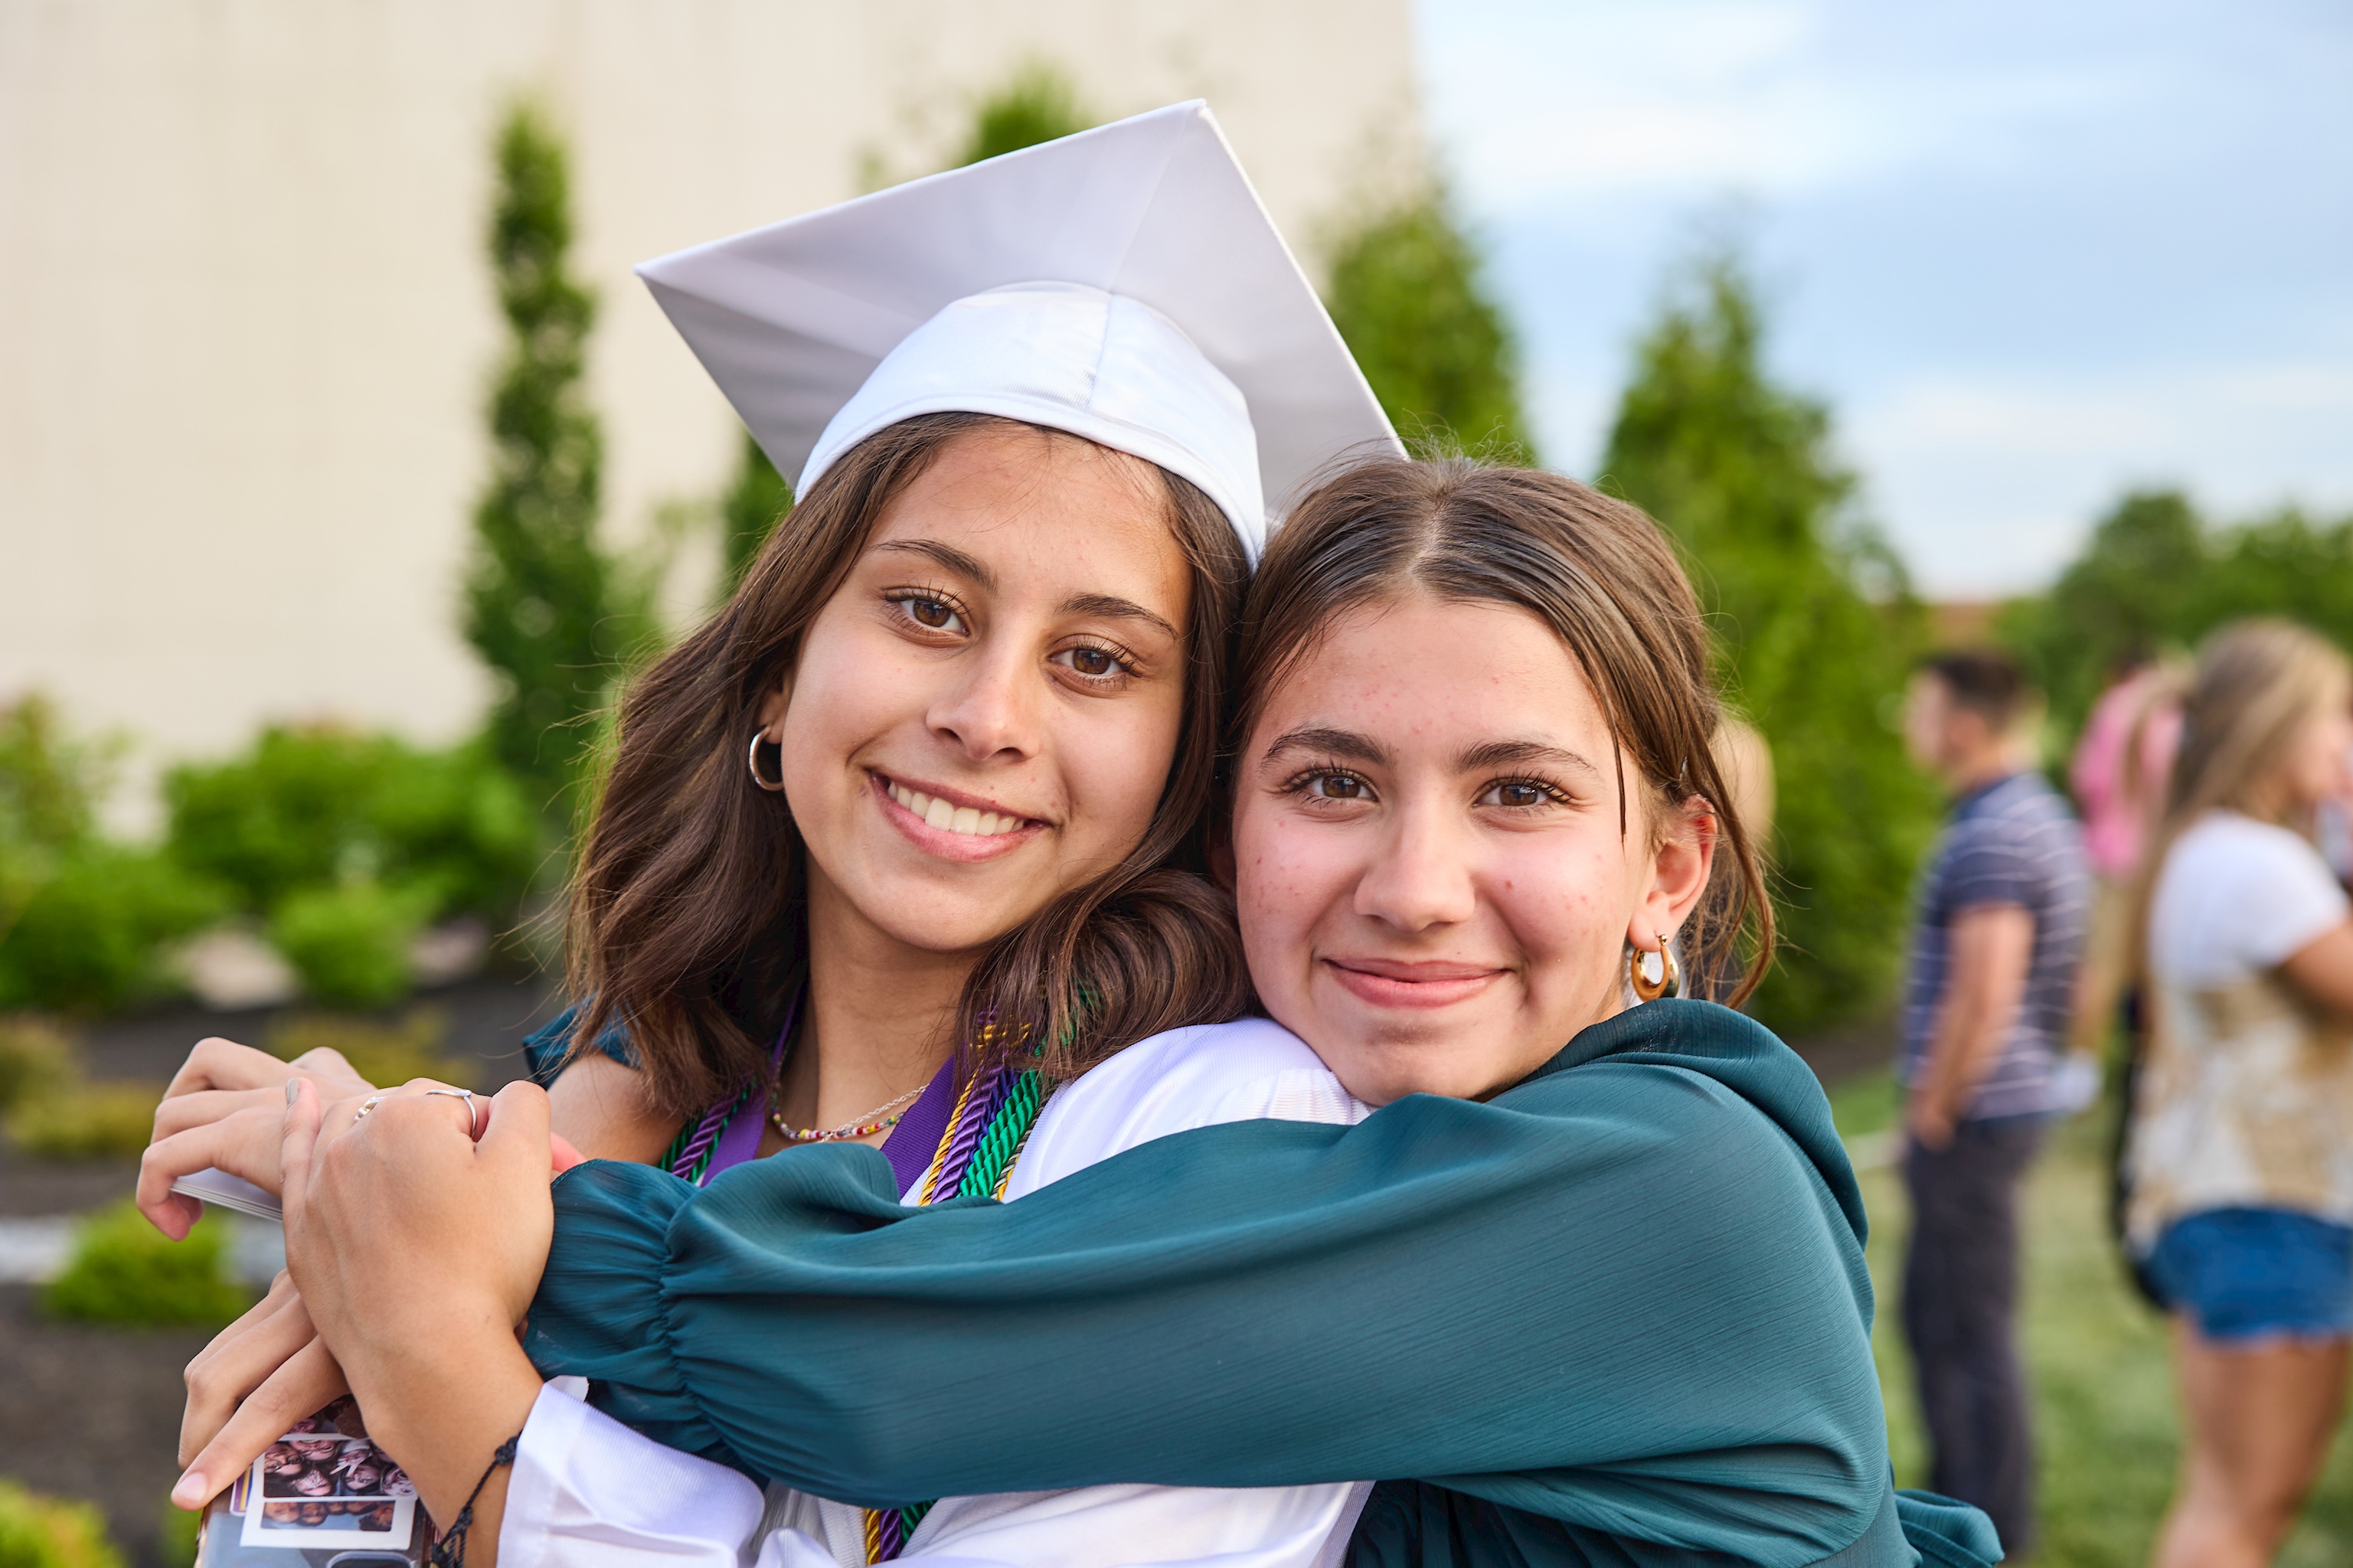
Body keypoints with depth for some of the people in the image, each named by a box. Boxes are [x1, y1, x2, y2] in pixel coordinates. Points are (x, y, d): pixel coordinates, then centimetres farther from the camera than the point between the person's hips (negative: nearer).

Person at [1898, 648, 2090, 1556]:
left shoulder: (1992, 835, -20)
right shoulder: (2042, 816, 13)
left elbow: (1984, 994, -26)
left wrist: (1931, 1113, -16)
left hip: (1972, 1116, -10)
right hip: (2007, 1100, 10)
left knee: (1971, 1327, -2)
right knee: (1935, 1315, 19)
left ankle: (1994, 1535, 7)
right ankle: (1954, 1506, 30)